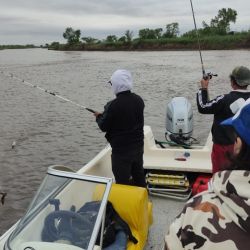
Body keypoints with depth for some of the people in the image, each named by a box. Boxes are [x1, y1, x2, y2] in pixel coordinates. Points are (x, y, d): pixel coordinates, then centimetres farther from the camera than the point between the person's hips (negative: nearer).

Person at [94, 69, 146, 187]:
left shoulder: (114, 105, -22)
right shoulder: (138, 100, -1)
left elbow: (104, 127, -13)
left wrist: (99, 116, 9)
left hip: (121, 150, -7)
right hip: (138, 146, 7)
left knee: (122, 181, 5)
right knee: (139, 176, 22)